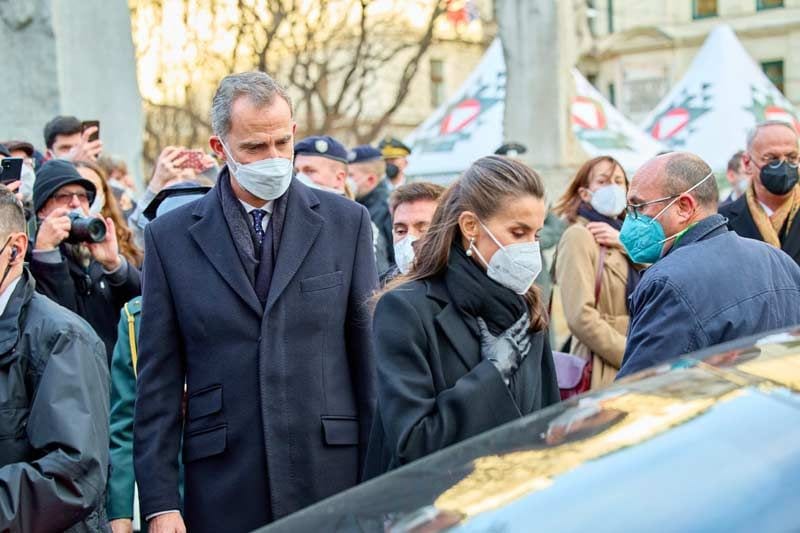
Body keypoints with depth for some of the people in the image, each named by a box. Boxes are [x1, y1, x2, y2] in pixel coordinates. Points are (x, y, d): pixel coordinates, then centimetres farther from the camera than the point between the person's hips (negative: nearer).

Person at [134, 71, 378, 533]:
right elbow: (159, 380, 2)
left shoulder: (346, 222, 4)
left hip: (331, 475, 1)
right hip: (223, 491, 0)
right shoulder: (171, 236, 3)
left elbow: (369, 353, 4)